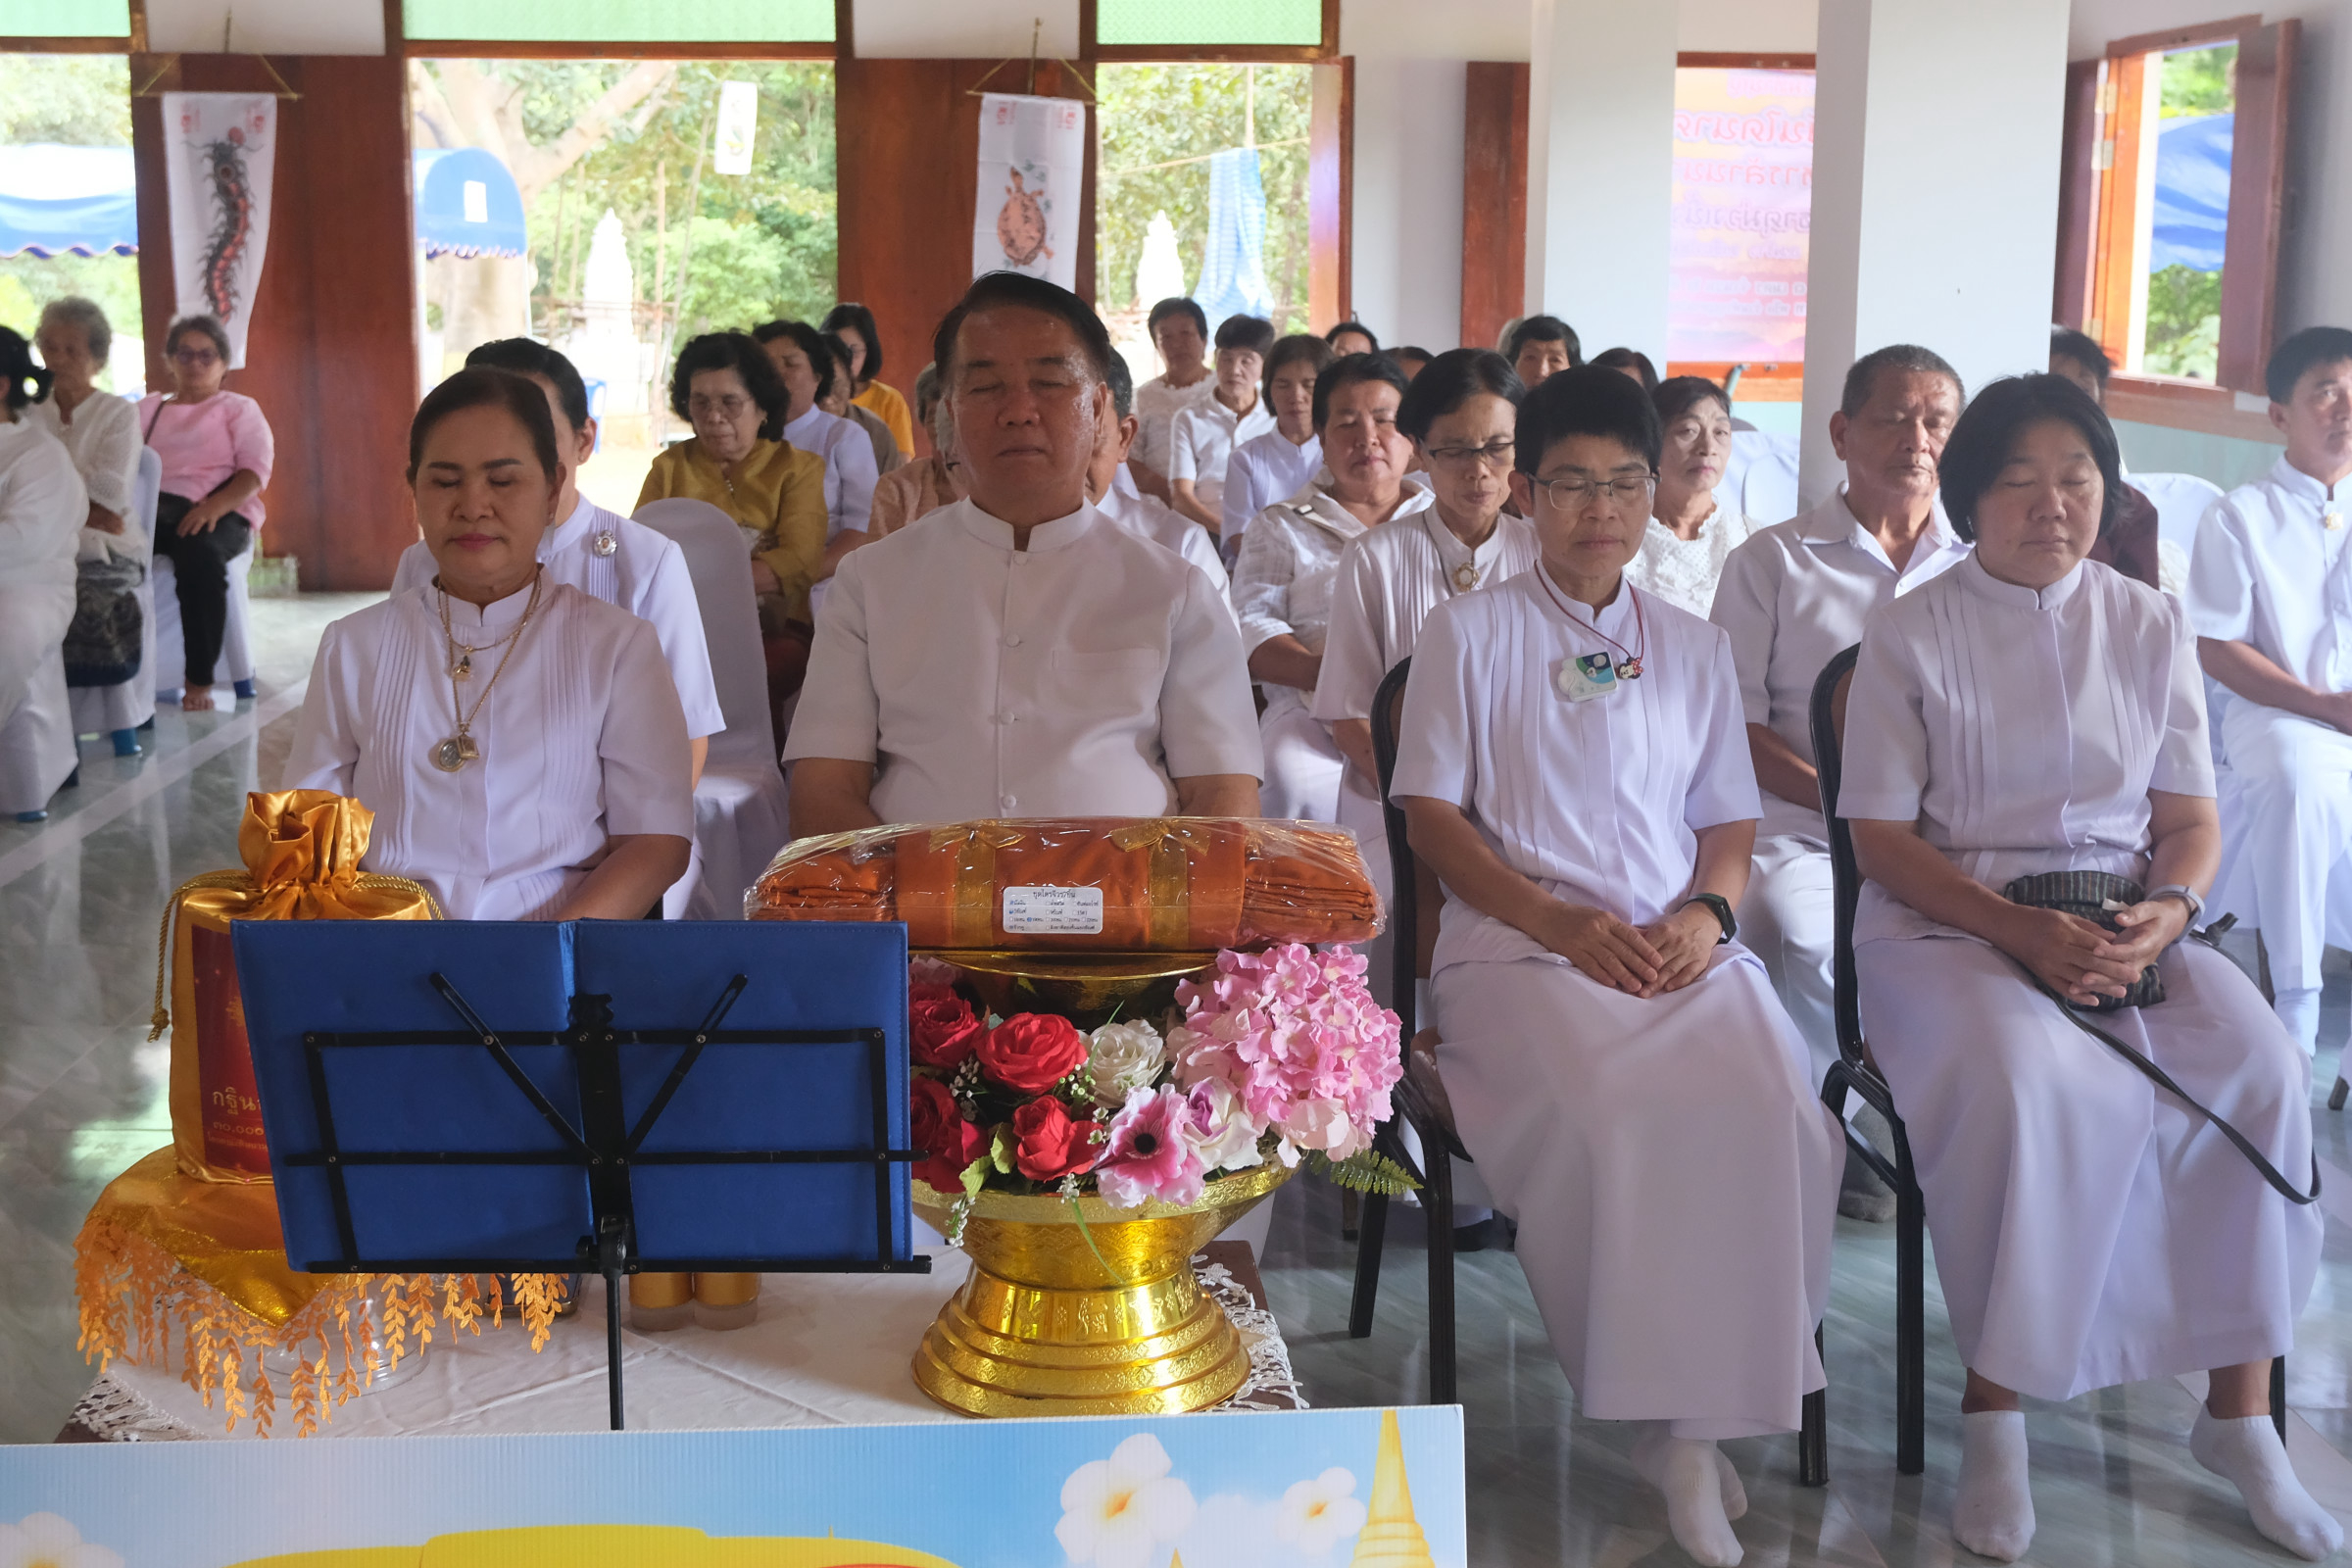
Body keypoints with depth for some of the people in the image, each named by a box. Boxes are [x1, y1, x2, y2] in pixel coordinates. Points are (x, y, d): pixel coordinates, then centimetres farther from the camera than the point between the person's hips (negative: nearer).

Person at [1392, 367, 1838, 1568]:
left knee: (1773, 1119, -28)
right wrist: (1564, 924, -11)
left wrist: (1706, 909, -4)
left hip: (1680, 949, 3)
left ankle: (1697, 1417, -13)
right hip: (1518, 941, -3)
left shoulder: (1694, 649, 21)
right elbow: (1433, 816, 2)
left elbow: (1728, 822, 20)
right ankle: (1665, 1417, -15)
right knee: (1615, 1120, -33)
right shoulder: (1469, 632, 10)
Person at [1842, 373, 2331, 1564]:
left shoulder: (2150, 626, 11)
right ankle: (1994, 1411, -19)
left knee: (2260, 1071, -24)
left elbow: (2191, 817, 11)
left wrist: (2169, 908, -12)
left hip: (2129, 923, 4)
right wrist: (2020, 930, -17)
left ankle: (2239, 1410, -10)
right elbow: (1882, 839, -4)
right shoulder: (1910, 636, 1)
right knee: (2024, 1086, -35)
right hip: (1950, 925, -3)